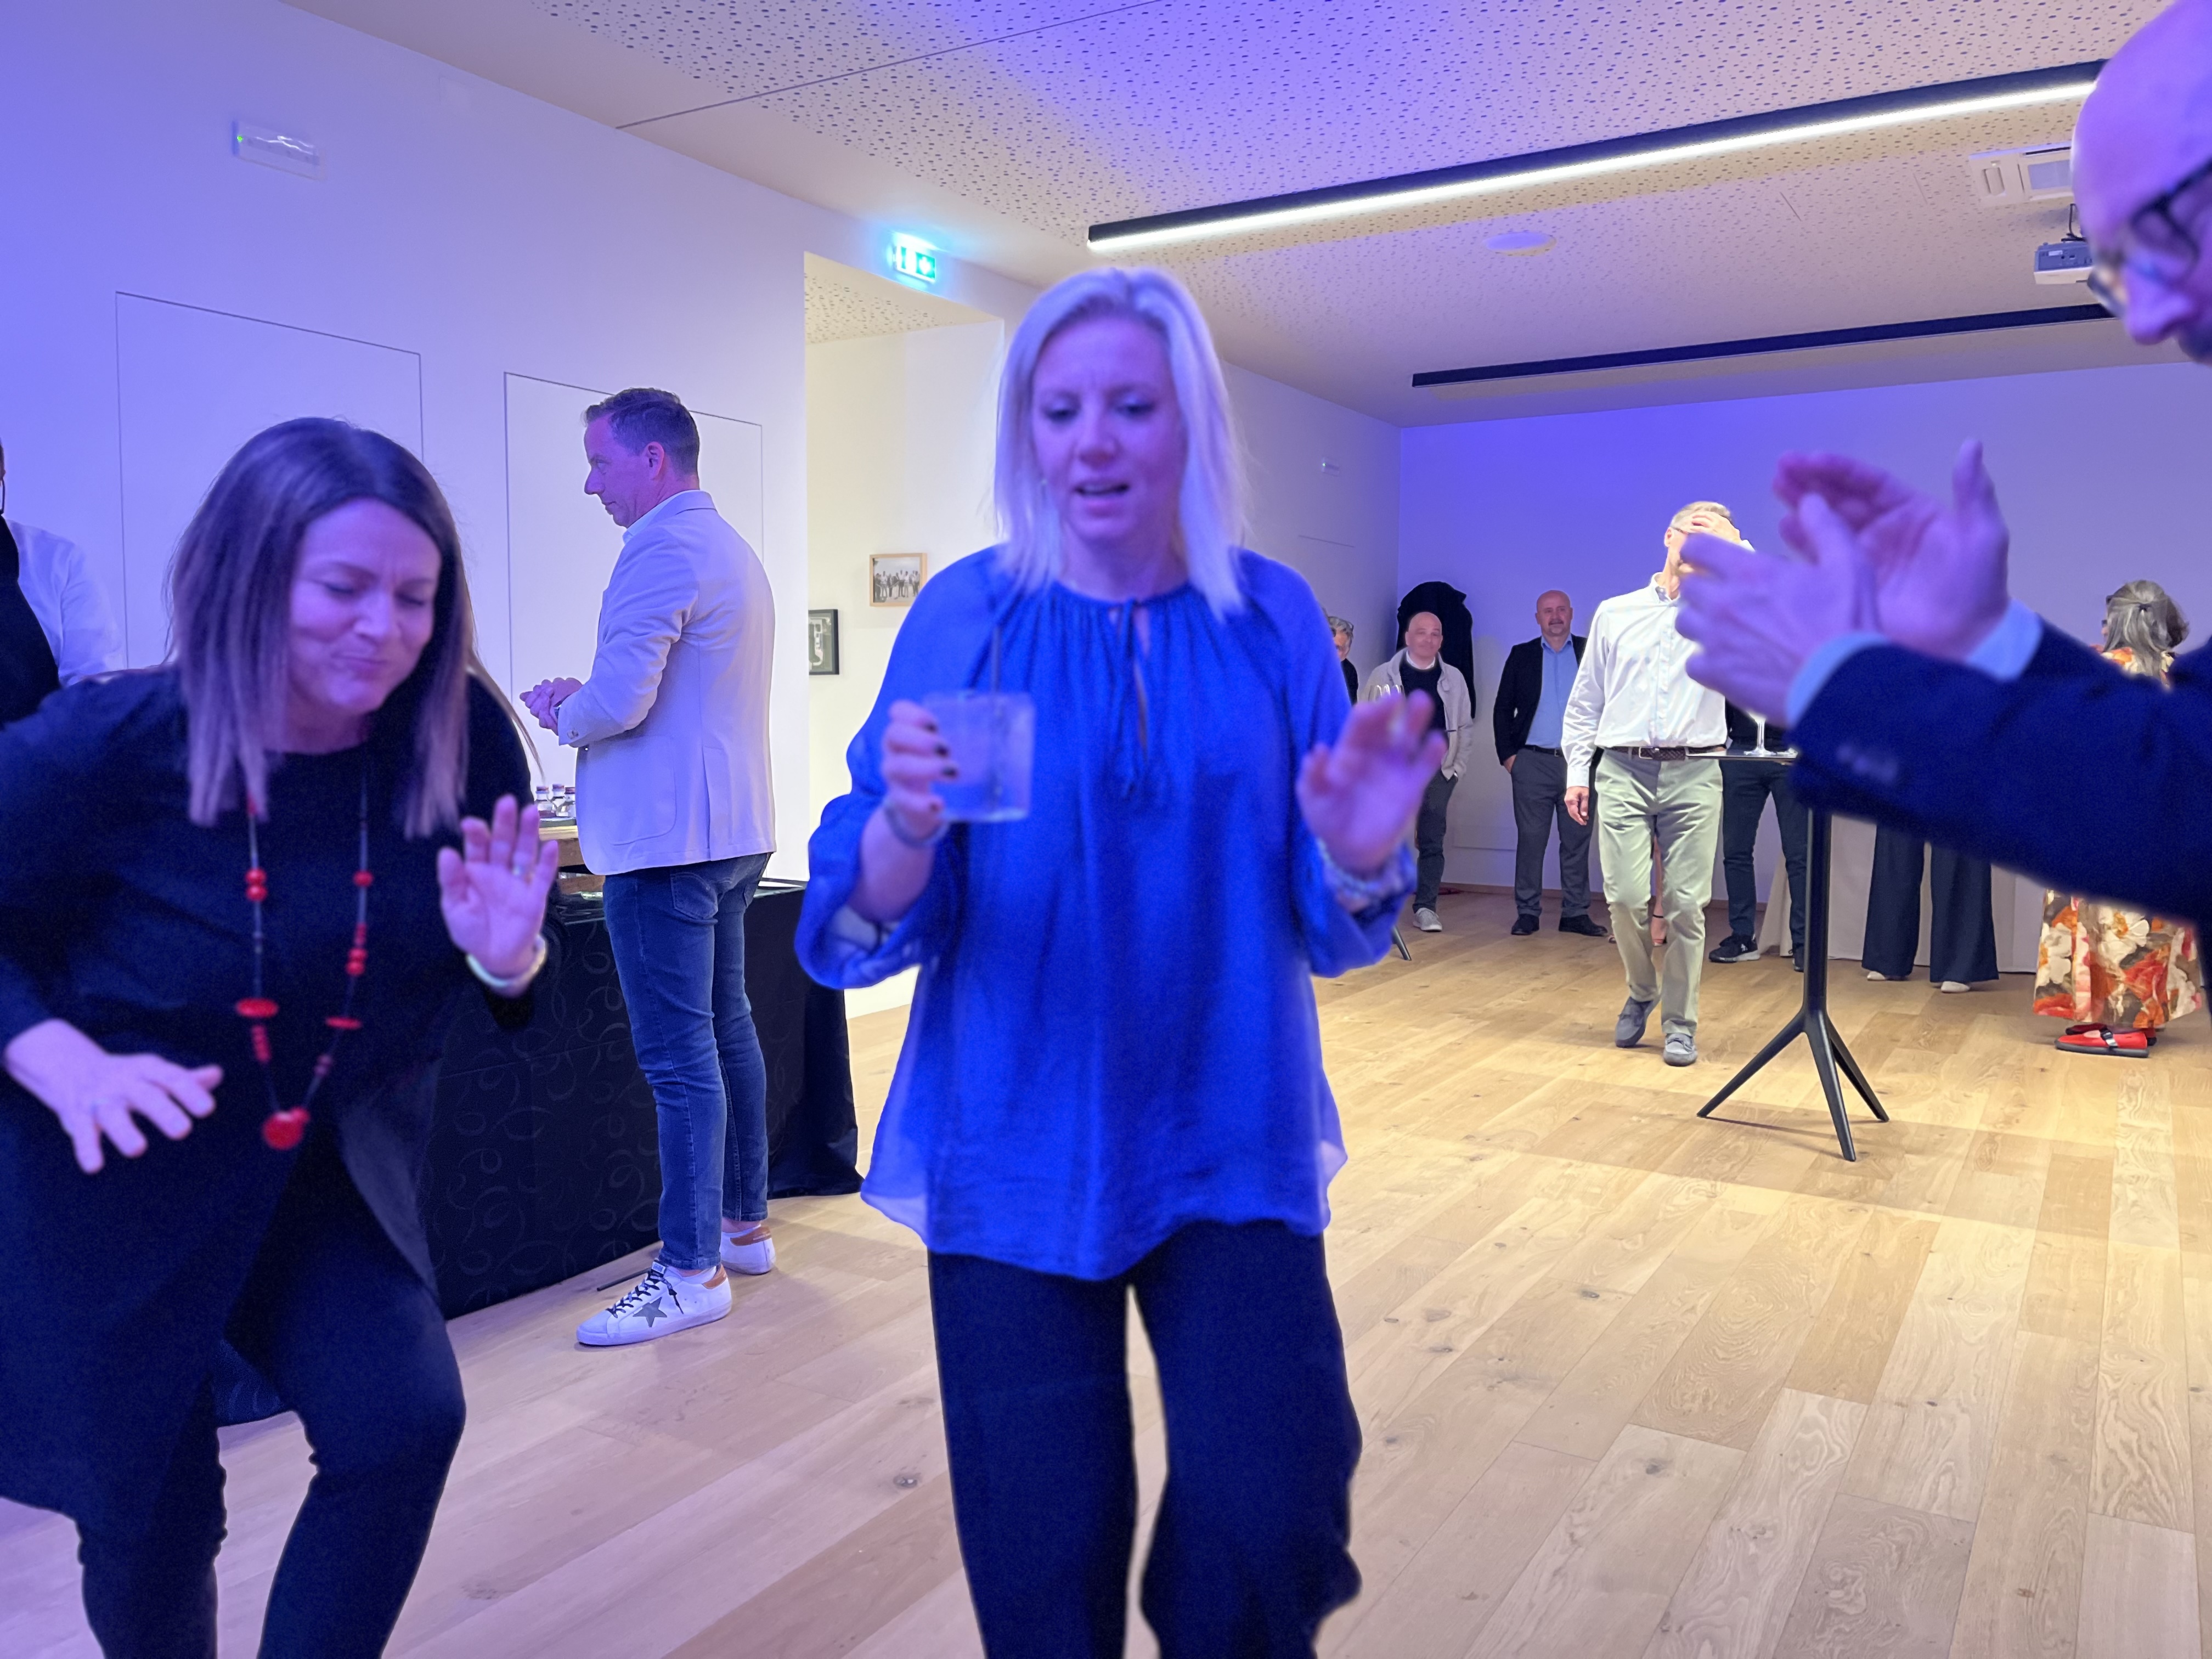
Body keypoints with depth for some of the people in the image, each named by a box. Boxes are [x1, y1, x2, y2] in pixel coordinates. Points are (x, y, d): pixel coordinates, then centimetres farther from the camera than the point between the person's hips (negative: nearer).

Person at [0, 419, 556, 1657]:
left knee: (405, 1422, -12)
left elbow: (509, 968, -3)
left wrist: (505, 953, -26)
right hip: (115, 1183, -2)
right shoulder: (106, 744, -21)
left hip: (336, 1171, 2)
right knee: (147, 1513, 9)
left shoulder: (459, 741, -15)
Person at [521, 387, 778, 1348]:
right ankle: (743, 1224, 28)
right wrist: (586, 700, 14)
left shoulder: (661, 551, -14)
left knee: (679, 1058, -6)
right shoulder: (732, 549, 18)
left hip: (666, 839, -10)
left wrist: (563, 717, -1)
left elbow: (621, 701, -22)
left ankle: (692, 1272, 2)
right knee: (726, 1030, 16)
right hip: (733, 831, 11)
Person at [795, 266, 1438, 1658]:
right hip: (1017, 1149, 0)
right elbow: (864, 928, -9)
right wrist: (907, 827, -31)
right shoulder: (968, 615, -5)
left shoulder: (1271, 617, -2)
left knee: (1273, 1529, -2)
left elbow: (1328, 930, 0)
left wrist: (1361, 851, -22)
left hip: (1230, 1142, 1)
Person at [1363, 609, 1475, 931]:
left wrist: (1454, 769, 7)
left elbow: (1465, 728, 14)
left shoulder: (1453, 678, 8)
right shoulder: (1384, 676, 1)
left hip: (1437, 774, 2)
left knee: (1433, 844, 1)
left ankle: (1426, 908, 6)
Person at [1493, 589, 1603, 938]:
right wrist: (1507, 754, 0)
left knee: (1577, 841, 4)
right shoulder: (1521, 655, 9)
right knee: (1530, 839, 1)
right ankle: (1527, 913, 7)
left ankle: (1576, 913, 11)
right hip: (1533, 763, 0)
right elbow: (1502, 709, 9)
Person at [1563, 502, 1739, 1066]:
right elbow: (1585, 703, 14)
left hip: (1694, 774, 0)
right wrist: (1576, 773, 6)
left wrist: (1733, 546, -6)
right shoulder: (1614, 614, 14)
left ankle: (1679, 1025, 10)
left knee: (1686, 904, -3)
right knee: (1627, 898, -7)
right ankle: (1642, 991, 20)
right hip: (1623, 771, 0)